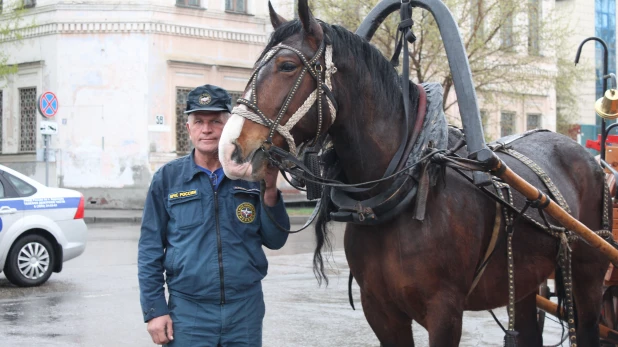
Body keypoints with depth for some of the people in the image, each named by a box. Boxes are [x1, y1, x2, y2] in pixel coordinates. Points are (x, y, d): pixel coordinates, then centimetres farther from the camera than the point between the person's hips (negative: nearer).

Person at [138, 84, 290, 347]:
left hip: (246, 308, 2)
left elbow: (275, 241, 3)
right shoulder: (167, 178, -1)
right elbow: (150, 249, 1)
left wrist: (270, 191, -11)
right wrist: (154, 309, -3)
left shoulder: (252, 175, 2)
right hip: (188, 310, -1)